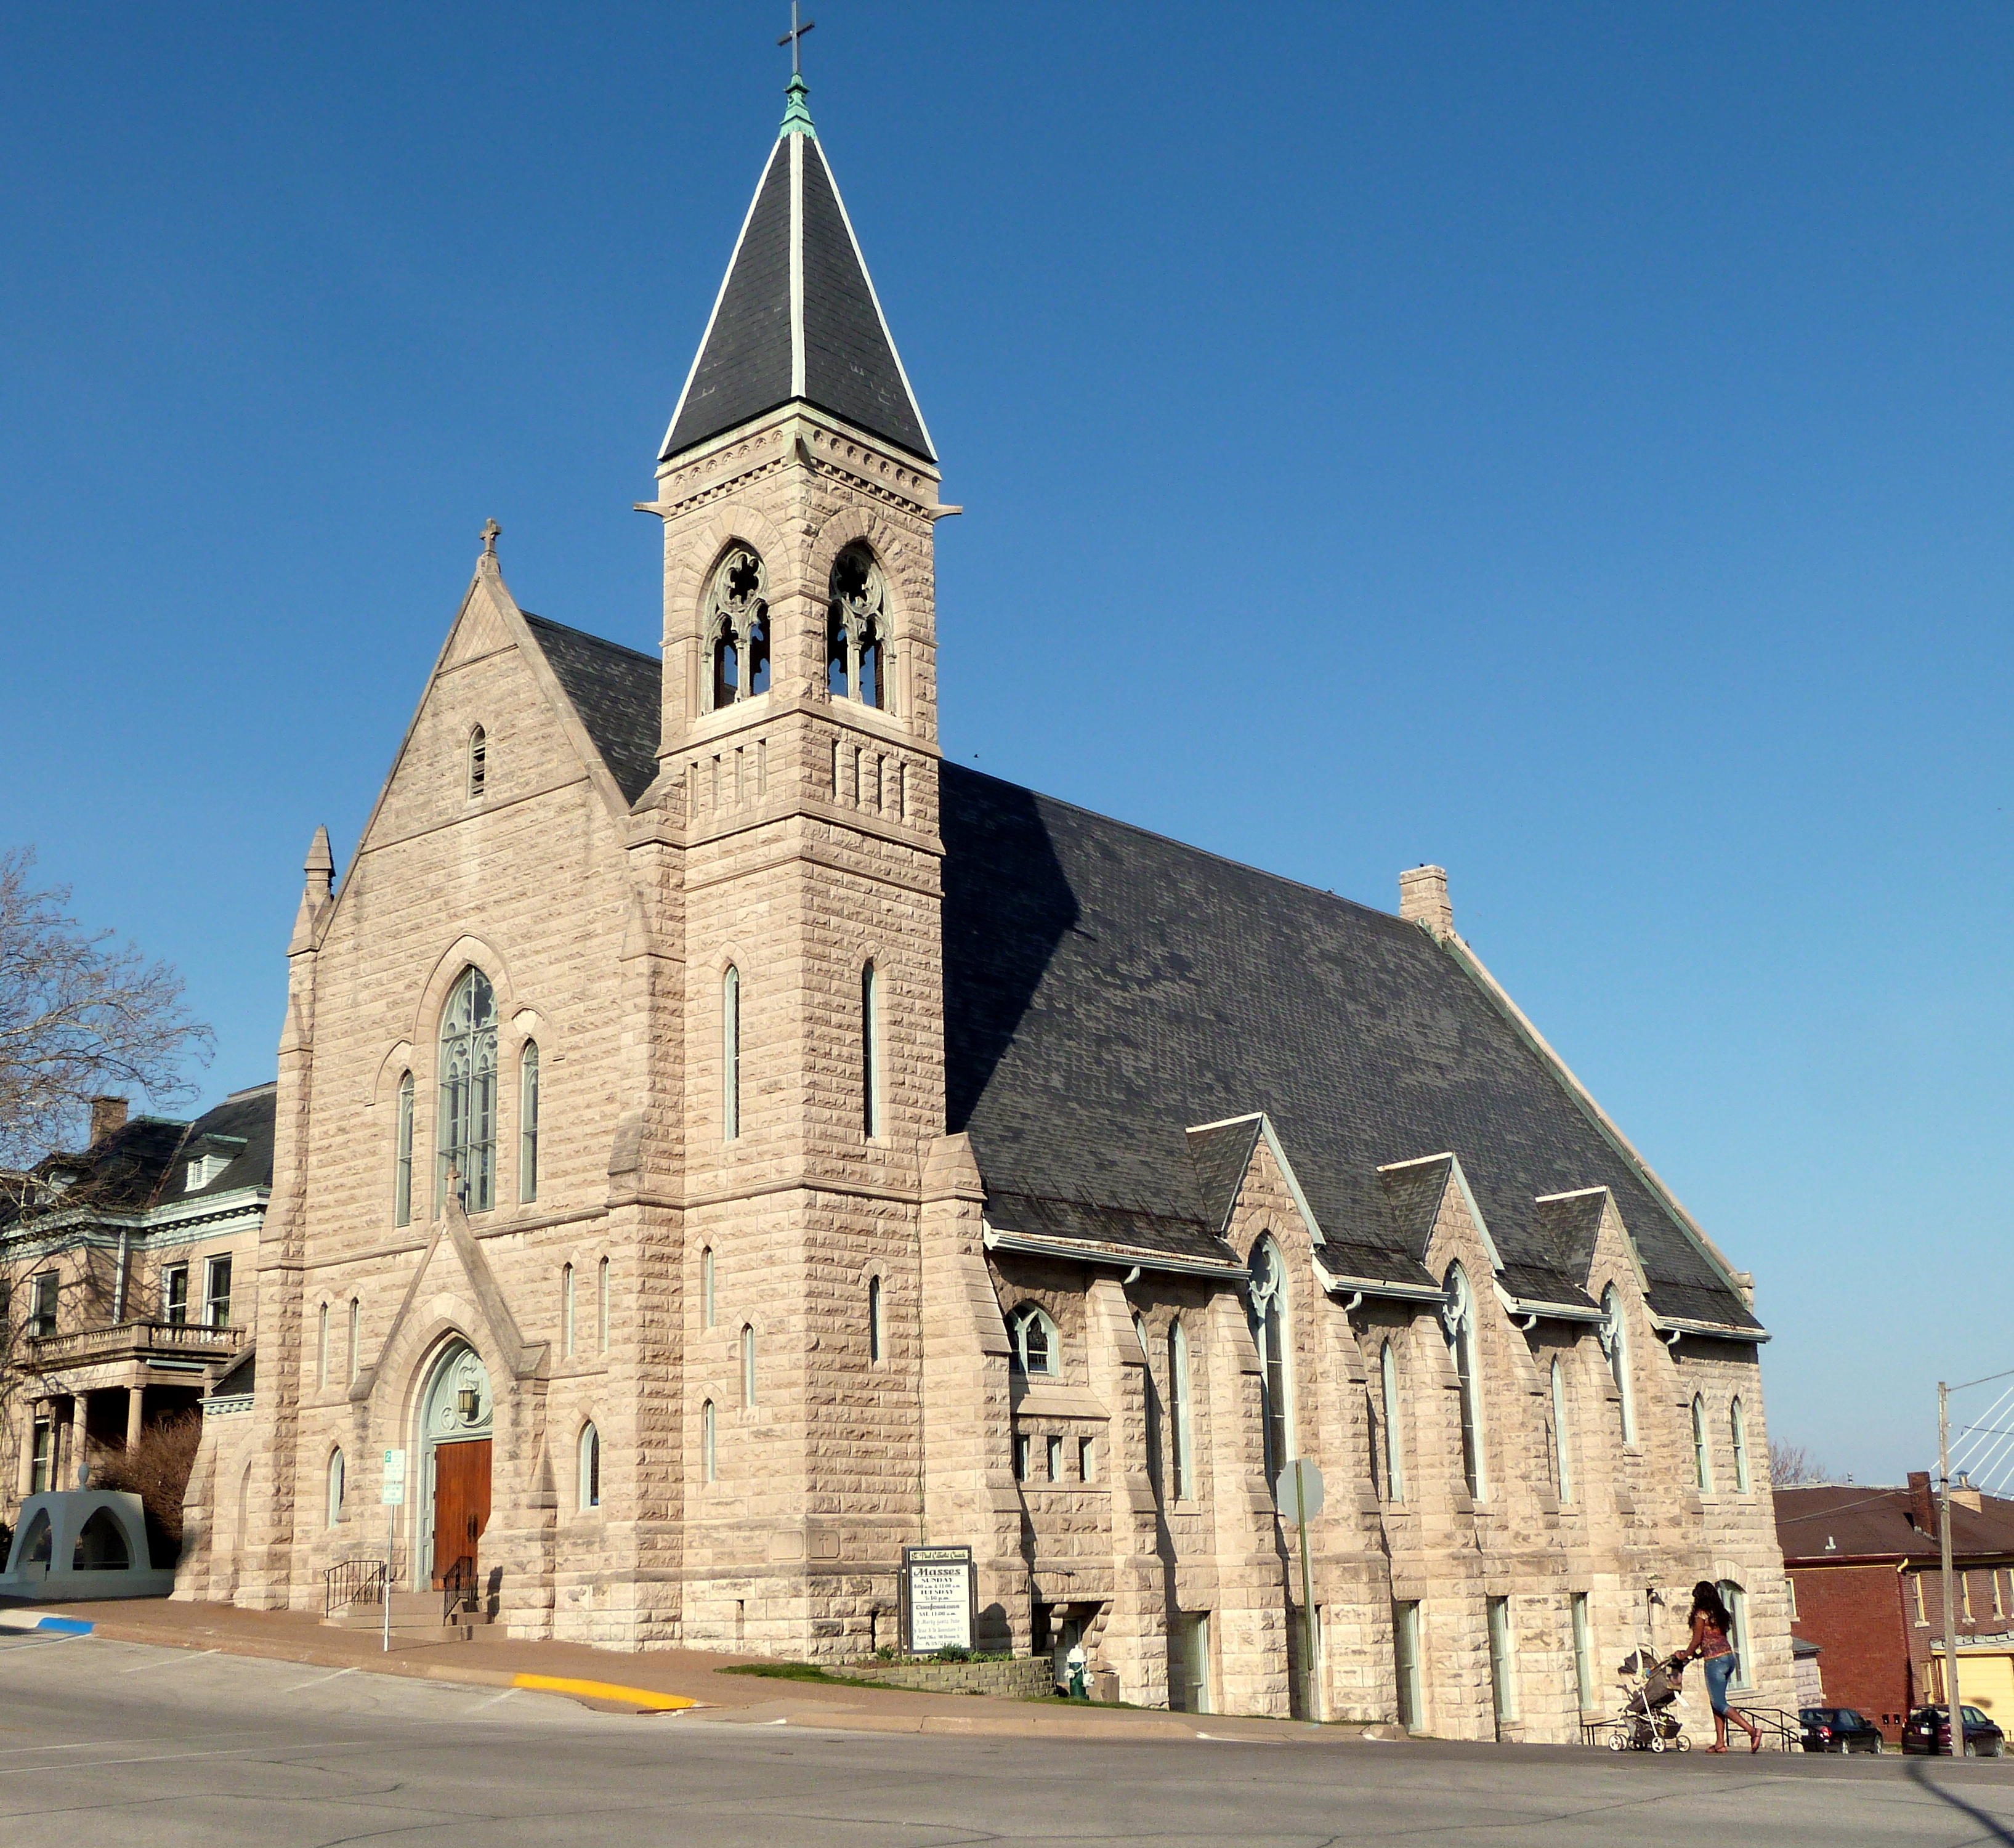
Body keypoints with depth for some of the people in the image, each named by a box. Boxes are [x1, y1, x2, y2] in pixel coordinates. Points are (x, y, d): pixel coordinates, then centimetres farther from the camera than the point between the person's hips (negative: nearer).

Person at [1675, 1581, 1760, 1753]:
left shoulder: (1701, 1614, -7)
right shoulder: (1721, 1613, 14)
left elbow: (1697, 1640, -7)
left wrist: (1685, 1655, 8)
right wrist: (1698, 1654, 26)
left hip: (1715, 1661, -8)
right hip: (1729, 1657, 8)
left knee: (1719, 1704, -5)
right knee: (1717, 1702, 14)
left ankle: (1752, 1730, -20)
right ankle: (1720, 1742, 10)